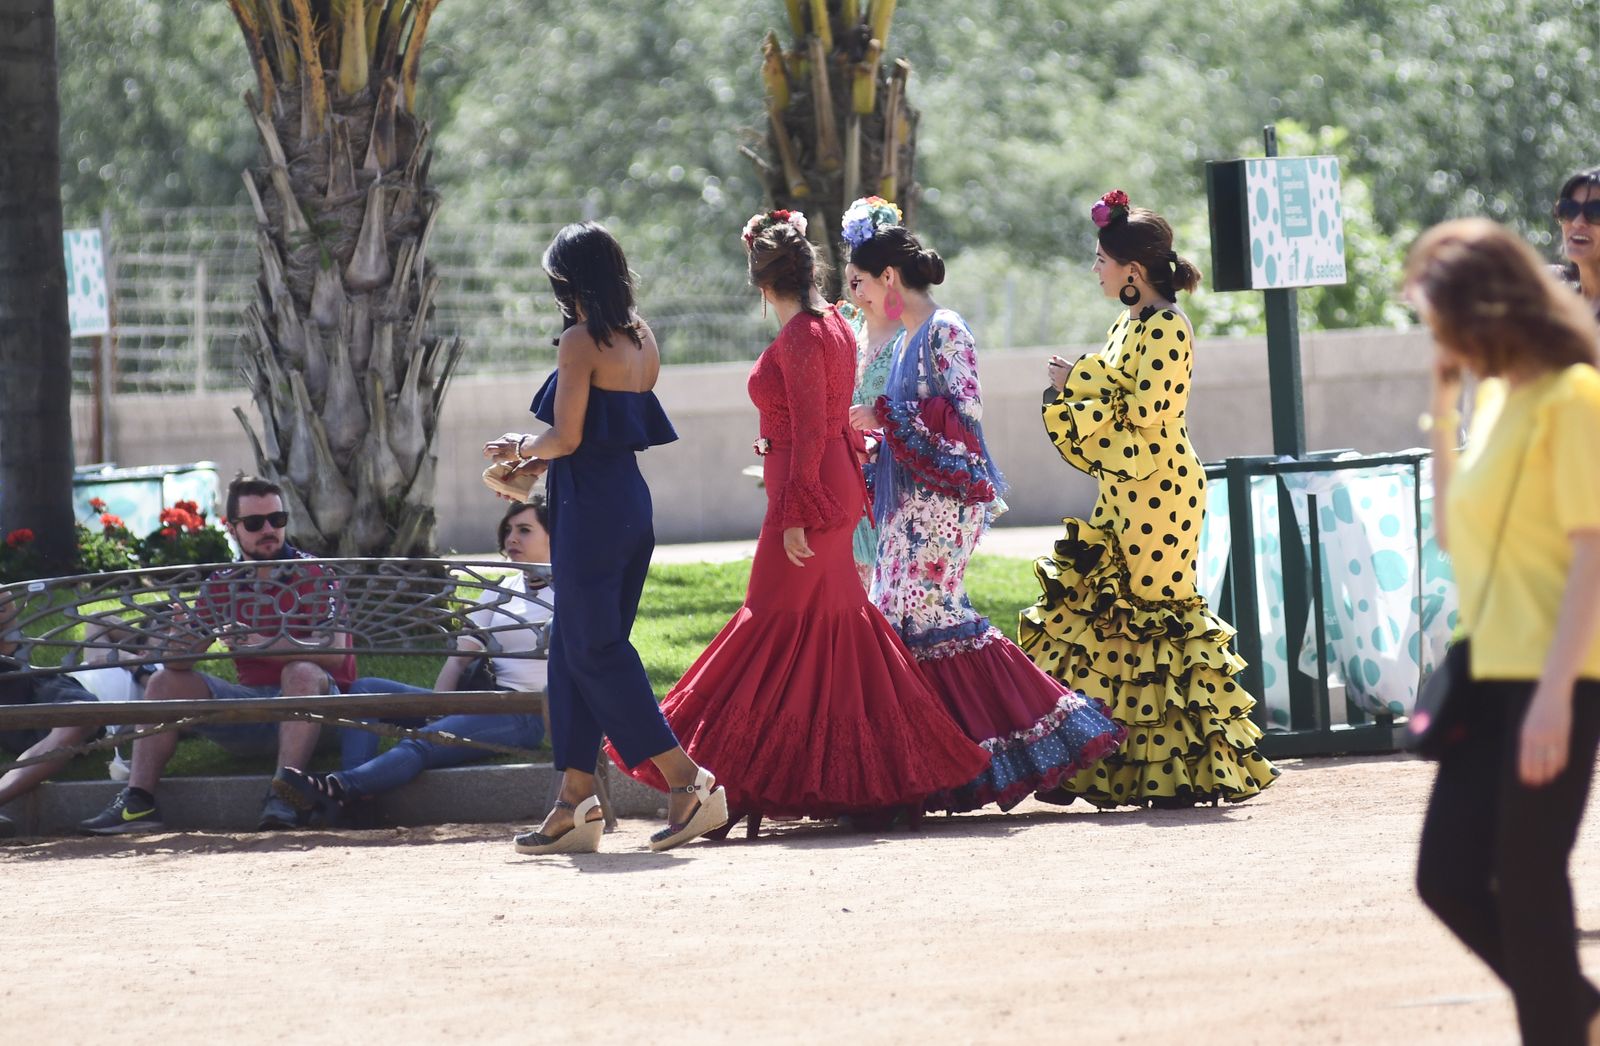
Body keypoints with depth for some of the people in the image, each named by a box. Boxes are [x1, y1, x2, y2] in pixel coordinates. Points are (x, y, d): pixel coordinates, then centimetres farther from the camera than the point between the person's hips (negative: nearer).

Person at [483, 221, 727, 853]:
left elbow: (566, 438, -16)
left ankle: (688, 781, -11)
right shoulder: (641, 339, 12)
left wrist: (522, 448, 4)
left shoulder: (580, 342, -13)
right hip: (631, 500, 9)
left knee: (594, 651, -5)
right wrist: (540, 460, 23)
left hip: (590, 509, -9)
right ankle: (575, 802, 10)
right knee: (575, 647, 12)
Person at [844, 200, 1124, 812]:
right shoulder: (906, 339, 18)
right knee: (896, 613, 3)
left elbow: (966, 411, -17)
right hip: (911, 498, 9)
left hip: (945, 495, -9)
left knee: (924, 611, -14)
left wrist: (886, 418, -15)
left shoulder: (944, 332, -9)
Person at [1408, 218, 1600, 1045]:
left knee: (1526, 884, -5)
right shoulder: (1496, 396, 14)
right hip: (1488, 676, 9)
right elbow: (1454, 533, 20)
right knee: (1449, 880, 6)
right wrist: (1443, 413, 11)